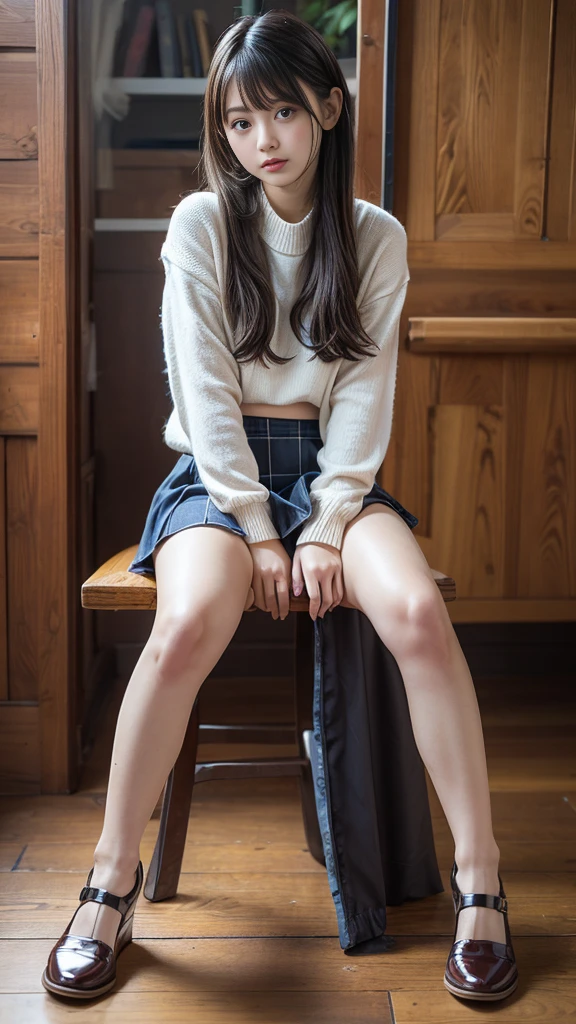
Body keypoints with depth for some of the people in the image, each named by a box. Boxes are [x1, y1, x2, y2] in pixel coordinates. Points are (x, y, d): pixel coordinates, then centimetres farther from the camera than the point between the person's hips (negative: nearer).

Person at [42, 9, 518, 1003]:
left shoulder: (376, 237, 6)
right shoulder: (201, 224, 1)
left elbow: (365, 395, 0)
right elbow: (206, 391, -5)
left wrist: (326, 529, -12)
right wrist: (257, 534, -13)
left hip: (332, 469, 2)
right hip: (219, 470, -1)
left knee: (418, 611, -29)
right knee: (189, 624, -32)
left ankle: (479, 877, -15)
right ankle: (112, 880, -14)